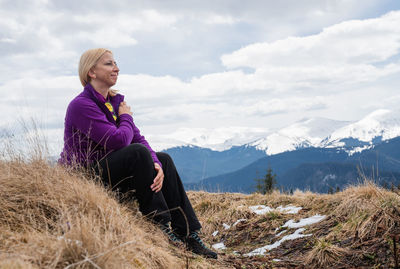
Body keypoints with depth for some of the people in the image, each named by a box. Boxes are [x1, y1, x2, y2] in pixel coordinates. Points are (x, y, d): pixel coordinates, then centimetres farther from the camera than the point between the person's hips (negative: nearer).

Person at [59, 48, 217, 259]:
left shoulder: (115, 101, 11)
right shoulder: (81, 105, -17)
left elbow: (138, 138, 3)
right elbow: (119, 140, -26)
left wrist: (155, 164, -15)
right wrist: (126, 117, -5)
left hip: (106, 169, 9)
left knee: (164, 159, 3)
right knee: (138, 153, -27)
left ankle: (188, 234, -1)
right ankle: (159, 225, -18)